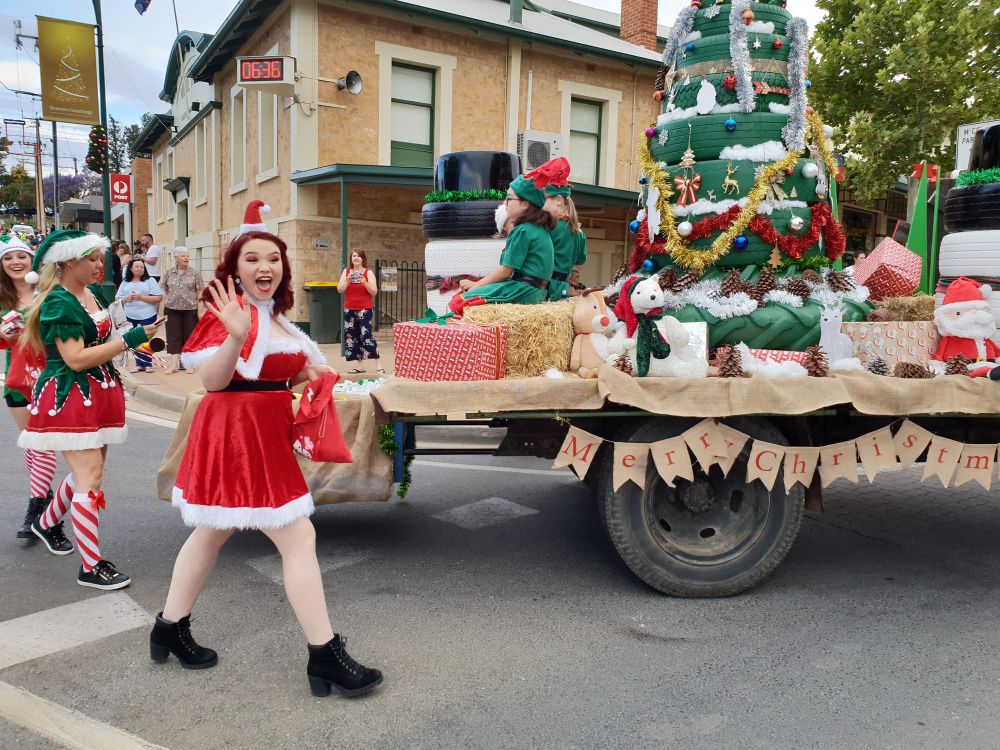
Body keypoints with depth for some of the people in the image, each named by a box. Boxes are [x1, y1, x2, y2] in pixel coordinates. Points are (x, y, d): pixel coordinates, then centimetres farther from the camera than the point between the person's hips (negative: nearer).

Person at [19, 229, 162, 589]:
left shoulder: (89, 295, 11)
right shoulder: (58, 302, -15)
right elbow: (76, 358, -22)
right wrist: (128, 339, -23)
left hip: (98, 393, 9)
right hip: (69, 396, -9)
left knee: (89, 471, 16)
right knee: (90, 476, -10)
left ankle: (47, 523, 42)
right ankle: (91, 567, -3)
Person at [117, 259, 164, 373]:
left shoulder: (150, 280, 0)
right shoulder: (125, 283, 11)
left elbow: (158, 298, -8)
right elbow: (118, 298, 11)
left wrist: (141, 297, -15)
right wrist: (126, 298, -10)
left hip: (147, 316, -3)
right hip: (130, 316, 3)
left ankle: (148, 364, 9)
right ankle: (139, 364, 14)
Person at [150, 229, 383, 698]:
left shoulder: (272, 314, 13)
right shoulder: (231, 311, -15)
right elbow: (213, 380, -20)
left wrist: (307, 372, 5)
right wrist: (236, 334, -36)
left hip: (263, 432, 10)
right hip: (238, 432, -10)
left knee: (212, 532, 21)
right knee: (298, 538, -9)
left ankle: (170, 629, 37)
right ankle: (325, 656, -1)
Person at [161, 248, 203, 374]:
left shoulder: (194, 274, -2)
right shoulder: (169, 273, 6)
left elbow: (200, 292, -3)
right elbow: (165, 288, 20)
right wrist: (173, 297, 9)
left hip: (190, 309, -2)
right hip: (172, 309, 2)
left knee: (189, 335, 4)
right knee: (173, 336, 0)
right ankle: (174, 364, 2)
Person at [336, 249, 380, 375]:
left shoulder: (368, 273, -1)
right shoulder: (346, 272, 8)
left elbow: (374, 292, -5)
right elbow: (339, 290, 3)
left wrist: (365, 282, -19)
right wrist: (347, 281, -14)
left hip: (365, 309, -4)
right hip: (349, 310, 4)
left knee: (367, 335, -13)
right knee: (351, 337, 4)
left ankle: (377, 365, -10)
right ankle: (360, 365, 11)